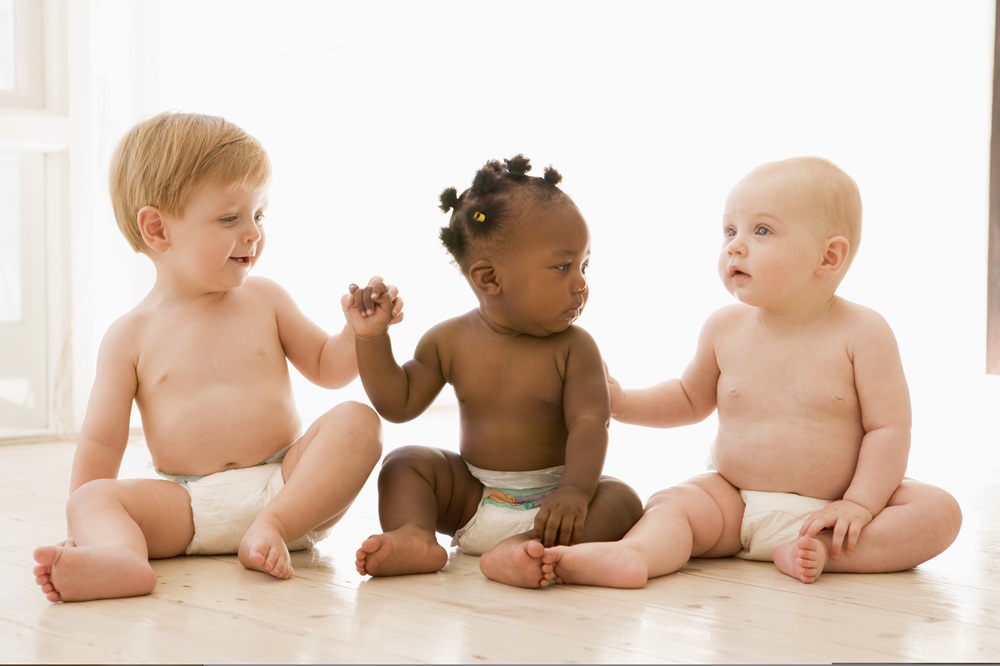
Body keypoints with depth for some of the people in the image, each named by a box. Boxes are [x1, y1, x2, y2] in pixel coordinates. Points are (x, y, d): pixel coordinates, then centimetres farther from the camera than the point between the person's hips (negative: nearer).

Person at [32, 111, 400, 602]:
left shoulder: (265, 300, 11)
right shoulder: (131, 336, 5)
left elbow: (327, 368, 19)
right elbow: (102, 441, 4)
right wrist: (81, 526, -7)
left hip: (286, 486, 1)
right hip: (188, 506, -1)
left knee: (357, 421, -21)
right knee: (91, 499, -23)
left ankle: (272, 527, -35)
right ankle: (120, 555, -57)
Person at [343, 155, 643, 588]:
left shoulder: (573, 348, -9)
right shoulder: (450, 341, -1)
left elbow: (589, 423, -18)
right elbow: (398, 403, 4)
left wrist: (575, 491, -36)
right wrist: (372, 338, -7)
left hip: (548, 502, -3)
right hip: (472, 498, 3)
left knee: (621, 501, -28)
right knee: (405, 463, -8)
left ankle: (526, 548, -51)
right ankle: (414, 537, -34)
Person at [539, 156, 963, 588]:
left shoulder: (861, 333, -9)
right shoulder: (725, 329, 2)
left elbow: (888, 427, -10)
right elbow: (690, 399, 19)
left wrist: (860, 504, -20)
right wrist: (622, 402, 5)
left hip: (832, 507, -2)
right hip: (736, 502, 2)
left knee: (938, 511, -22)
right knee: (670, 504, -22)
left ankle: (823, 550, -34)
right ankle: (632, 556, -51)